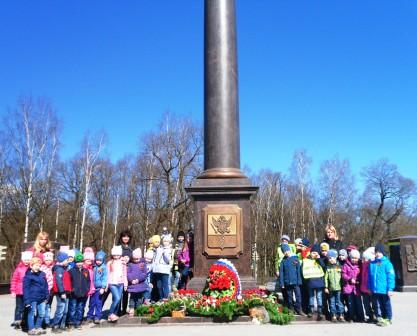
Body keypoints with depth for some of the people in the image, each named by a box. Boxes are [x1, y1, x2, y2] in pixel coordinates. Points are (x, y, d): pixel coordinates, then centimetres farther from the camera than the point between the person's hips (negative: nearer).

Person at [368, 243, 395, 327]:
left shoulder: (387, 263, -9)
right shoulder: (372, 263, 5)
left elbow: (391, 276, -12)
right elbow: (369, 276, 11)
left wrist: (390, 289, -15)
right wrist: (369, 287, 10)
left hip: (384, 290, -4)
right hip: (375, 290, 4)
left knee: (386, 304, 10)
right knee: (377, 305, 12)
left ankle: (388, 319, 22)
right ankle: (379, 318, 26)